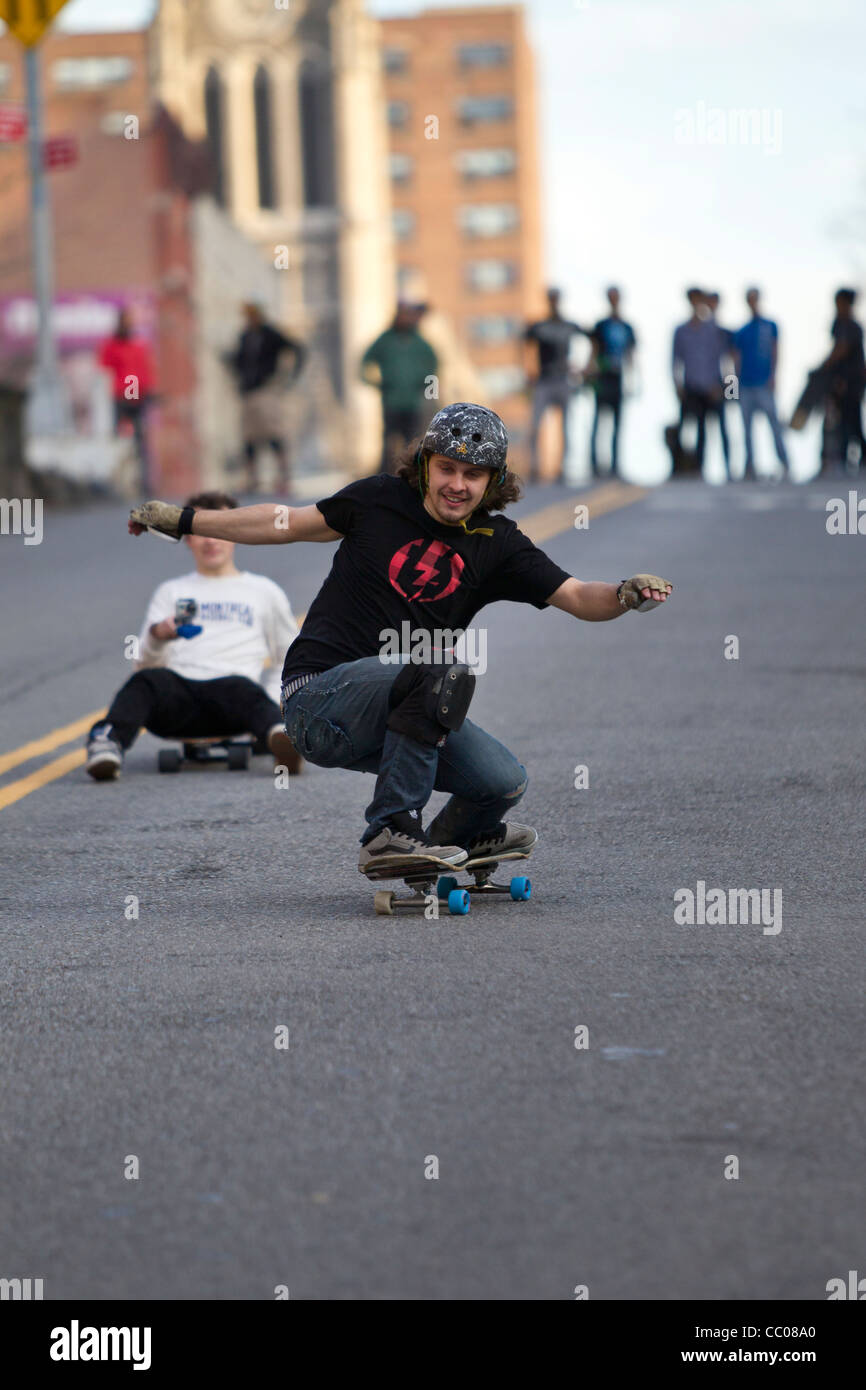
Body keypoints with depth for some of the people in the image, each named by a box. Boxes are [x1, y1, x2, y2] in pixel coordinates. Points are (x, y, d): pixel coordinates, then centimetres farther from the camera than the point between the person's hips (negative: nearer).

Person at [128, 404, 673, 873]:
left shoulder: (496, 545, 4)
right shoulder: (380, 501, -1)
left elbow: (576, 597, -4)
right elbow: (286, 524, 10)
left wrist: (624, 595, -26)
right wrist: (182, 519, 11)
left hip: (391, 718, 4)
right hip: (318, 699, -4)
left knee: (505, 782, -12)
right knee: (445, 665, -31)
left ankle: (457, 836, 26)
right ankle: (391, 832, -24)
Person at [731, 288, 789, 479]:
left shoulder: (770, 326, 6)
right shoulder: (741, 332, 14)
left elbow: (775, 352, 1)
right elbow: (738, 358, 15)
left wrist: (772, 376, -9)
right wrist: (736, 382, 9)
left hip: (764, 383, -4)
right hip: (746, 385, 4)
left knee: (773, 419, -10)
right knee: (746, 423, 3)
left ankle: (783, 460, -9)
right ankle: (750, 463, 7)